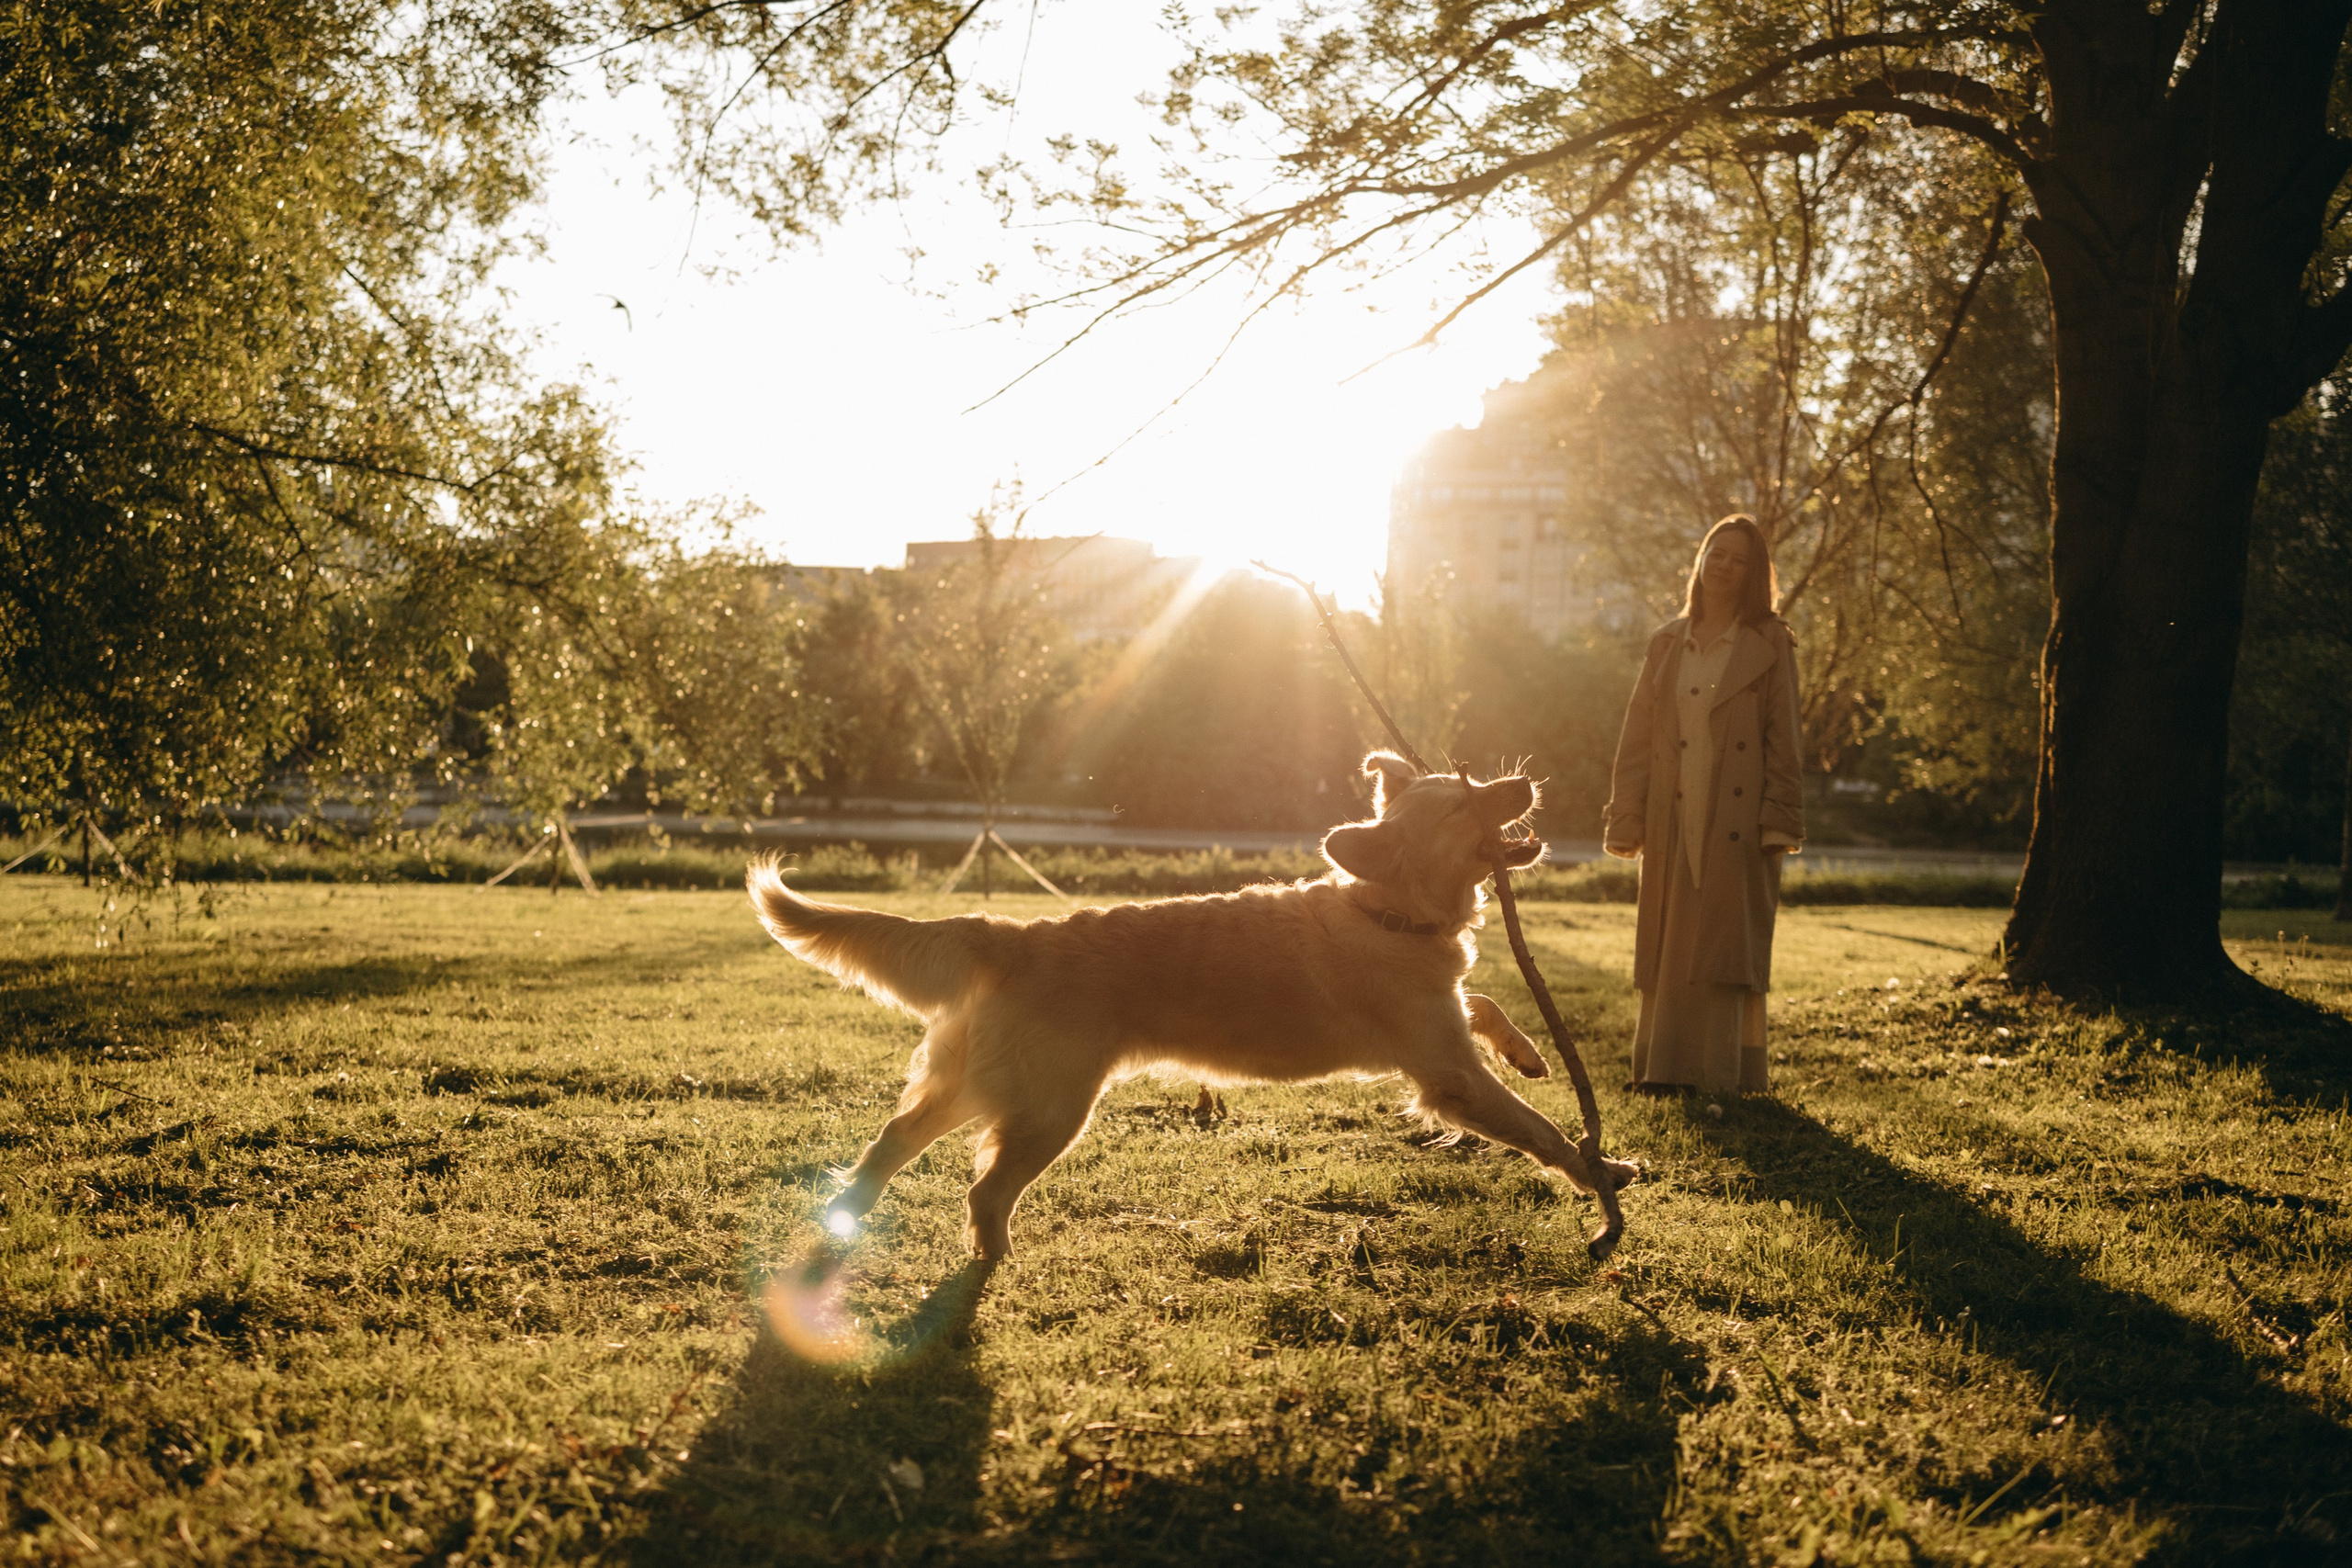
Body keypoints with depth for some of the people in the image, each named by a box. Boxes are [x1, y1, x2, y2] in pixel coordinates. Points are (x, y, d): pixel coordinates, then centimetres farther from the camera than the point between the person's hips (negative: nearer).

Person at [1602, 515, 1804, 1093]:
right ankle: (1667, 1068, 9)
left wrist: (1778, 822, -9)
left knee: (1728, 945, -3)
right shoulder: (1668, 643, 13)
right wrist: (1626, 821, 3)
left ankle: (1724, 1071, 2)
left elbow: (1782, 739, 0)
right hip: (1673, 822, 3)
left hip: (1736, 822, -3)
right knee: (1669, 947, 4)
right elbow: (1638, 737, 10)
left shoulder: (1770, 645, 5)